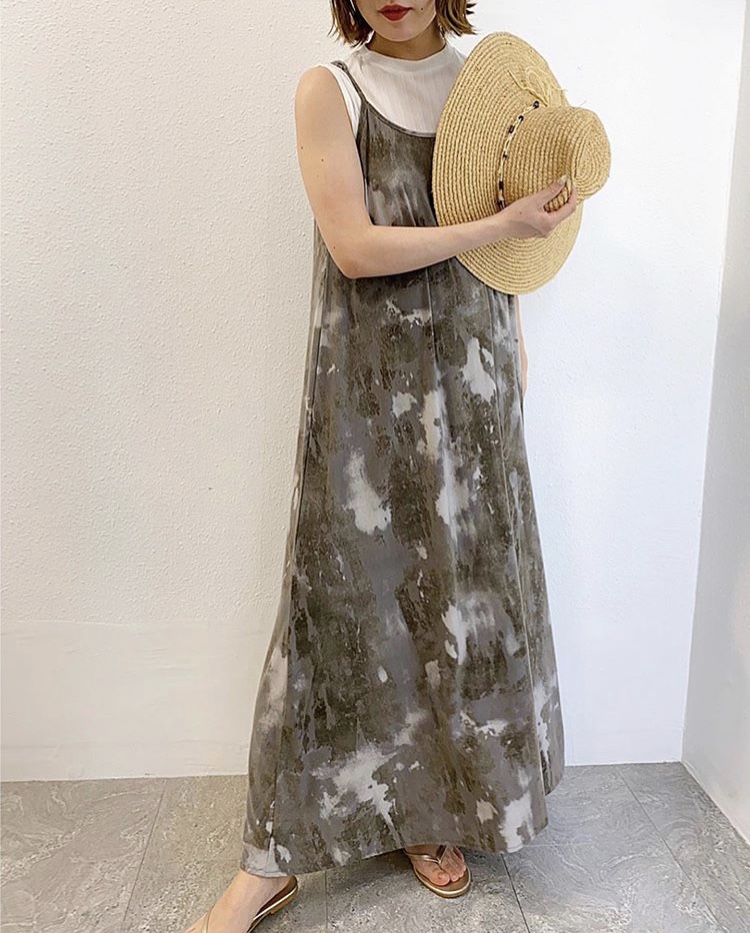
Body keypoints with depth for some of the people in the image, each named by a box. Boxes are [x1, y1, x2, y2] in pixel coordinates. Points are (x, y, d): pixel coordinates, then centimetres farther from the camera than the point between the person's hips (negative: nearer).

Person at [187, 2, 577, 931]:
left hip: (470, 375, 4)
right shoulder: (329, 91, 1)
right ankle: (276, 852, 14)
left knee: (462, 587, 7)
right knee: (340, 590, -2)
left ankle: (434, 813, 28)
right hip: (365, 382, -4)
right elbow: (355, 246, -11)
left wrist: (514, 346, 11)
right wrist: (502, 224, -12)